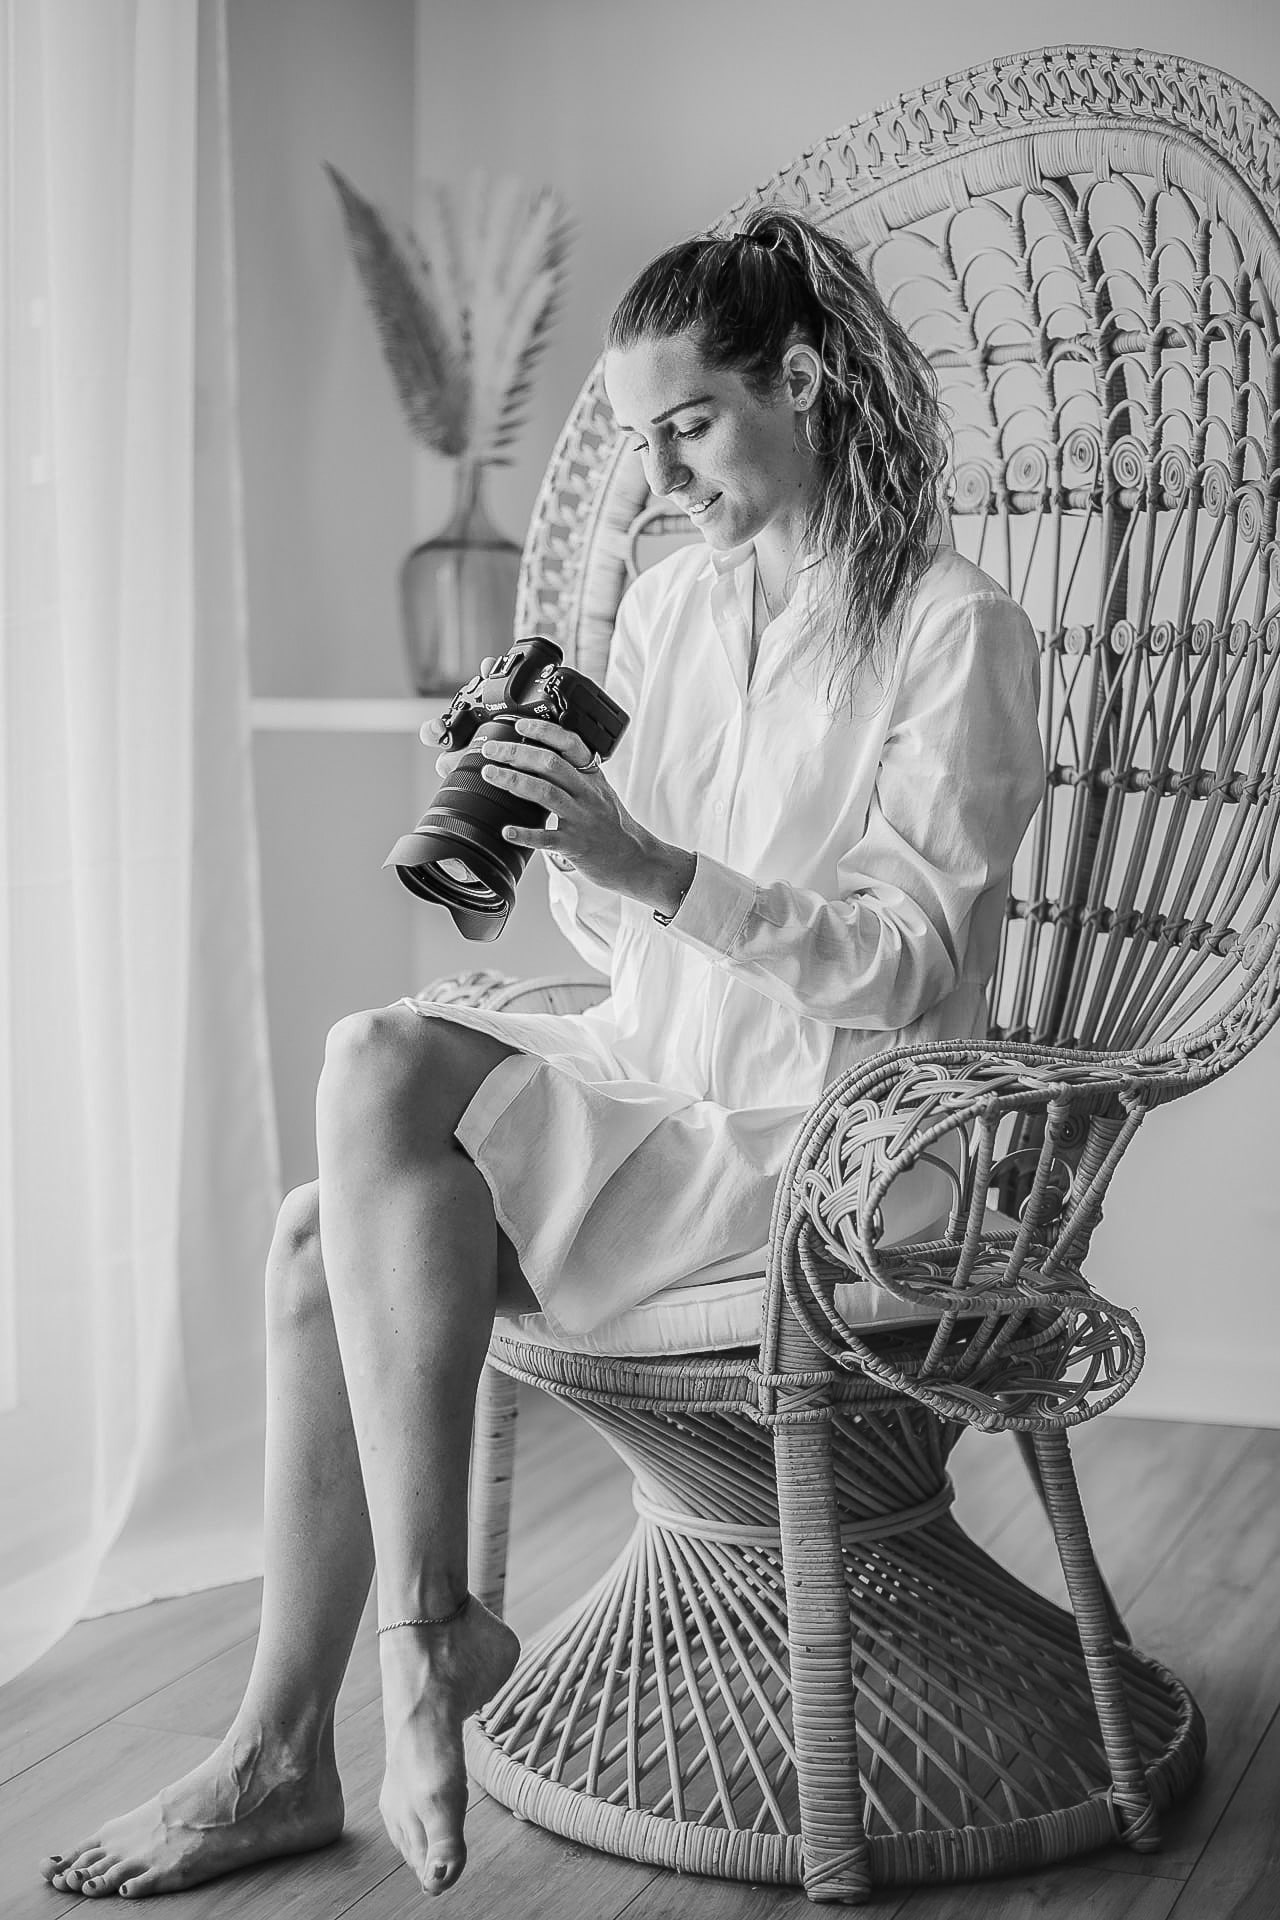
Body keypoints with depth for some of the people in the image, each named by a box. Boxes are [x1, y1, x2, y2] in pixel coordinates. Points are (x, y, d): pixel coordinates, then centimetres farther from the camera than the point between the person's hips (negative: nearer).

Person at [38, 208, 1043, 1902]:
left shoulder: (954, 632, -8)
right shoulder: (666, 608, 13)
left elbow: (910, 963, -15)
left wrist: (653, 867, -26)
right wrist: (554, 833, -6)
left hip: (813, 1142, -7)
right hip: (647, 1084, 7)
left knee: (382, 1070, -25)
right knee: (325, 1230, -17)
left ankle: (429, 1621, -19)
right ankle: (281, 1751, -9)